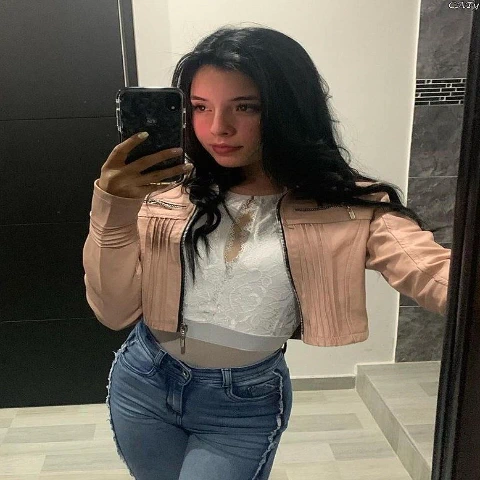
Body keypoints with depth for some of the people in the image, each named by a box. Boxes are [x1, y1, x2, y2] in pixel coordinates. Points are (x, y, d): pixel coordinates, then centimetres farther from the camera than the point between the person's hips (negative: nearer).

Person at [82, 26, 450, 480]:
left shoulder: (346, 207, -16)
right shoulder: (167, 194, -11)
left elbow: (438, 275, -28)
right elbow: (114, 311, -11)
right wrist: (113, 211, -26)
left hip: (245, 404, -3)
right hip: (142, 381, 4)